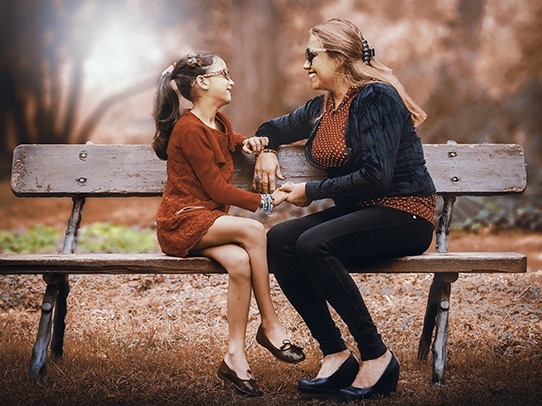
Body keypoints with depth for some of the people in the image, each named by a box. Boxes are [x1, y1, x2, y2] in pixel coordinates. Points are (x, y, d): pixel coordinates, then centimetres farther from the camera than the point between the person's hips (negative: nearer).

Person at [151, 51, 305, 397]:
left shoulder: (220, 123, 16)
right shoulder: (190, 129, -11)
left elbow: (233, 141, 42)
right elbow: (217, 189, -13)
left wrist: (253, 142, 18)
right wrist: (265, 201, -8)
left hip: (210, 220, 7)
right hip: (182, 223, -7)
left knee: (239, 262, -26)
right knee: (253, 231, -30)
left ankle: (236, 356, -22)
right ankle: (271, 326, -18)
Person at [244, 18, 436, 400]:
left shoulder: (377, 97, -12)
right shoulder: (321, 107, 13)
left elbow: (376, 177, -21)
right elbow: (275, 128, 33)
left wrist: (311, 191, -13)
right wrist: (265, 148, 10)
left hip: (405, 214, -8)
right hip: (355, 212, 8)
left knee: (313, 244, -31)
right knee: (279, 240, -16)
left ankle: (377, 356, -19)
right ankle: (336, 356, -14)